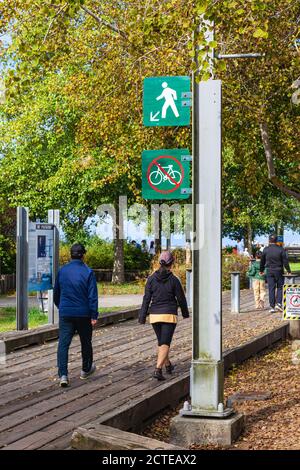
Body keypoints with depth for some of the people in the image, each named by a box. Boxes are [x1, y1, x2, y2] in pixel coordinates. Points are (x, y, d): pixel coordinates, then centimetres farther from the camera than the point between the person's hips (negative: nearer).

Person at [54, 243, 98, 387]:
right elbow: (93, 296, -11)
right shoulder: (87, 272, -8)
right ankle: (86, 370, 33)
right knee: (86, 342, 17)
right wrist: (94, 316, -7)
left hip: (65, 313, 2)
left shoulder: (62, 271, 2)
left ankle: (63, 374, -14)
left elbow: (56, 293, 13)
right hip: (83, 314, -2)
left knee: (63, 343, -1)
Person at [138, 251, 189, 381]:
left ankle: (168, 365, 37)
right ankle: (158, 369, -18)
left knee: (161, 341, 20)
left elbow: (146, 299, -2)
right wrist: (185, 313, 16)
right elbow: (181, 298, -1)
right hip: (169, 315, -3)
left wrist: (142, 317, 2)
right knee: (165, 343, -3)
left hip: (154, 315, 3)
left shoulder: (151, 279, -2)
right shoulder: (174, 280, -9)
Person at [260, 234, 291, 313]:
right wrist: (288, 271, 4)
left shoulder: (266, 250, -1)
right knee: (280, 287, 11)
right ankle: (279, 303, -4)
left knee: (271, 289, 4)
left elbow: (262, 261, 9)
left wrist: (261, 270, 24)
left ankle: (272, 307, 3)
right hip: (279, 271, -1)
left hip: (269, 271, 2)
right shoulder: (281, 249, -7)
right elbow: (285, 261, -5)